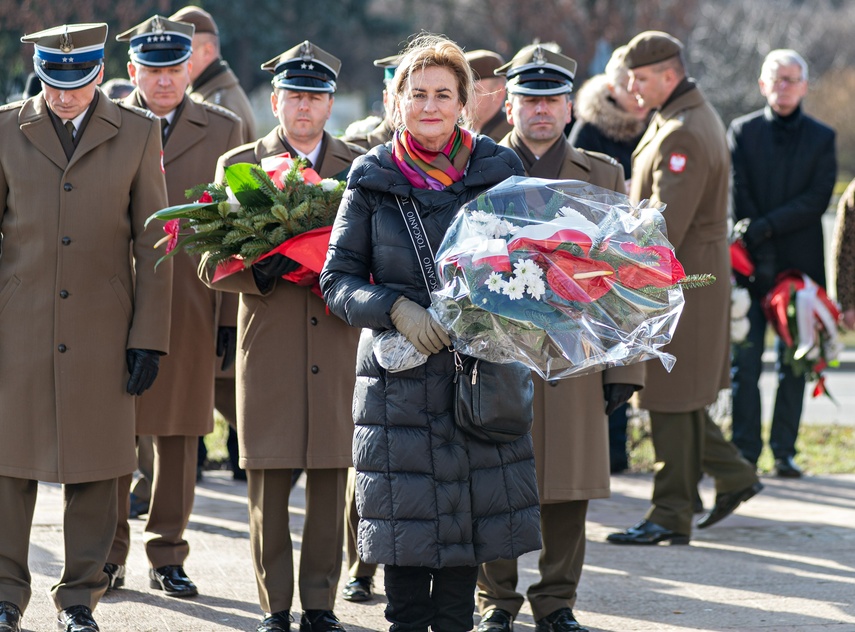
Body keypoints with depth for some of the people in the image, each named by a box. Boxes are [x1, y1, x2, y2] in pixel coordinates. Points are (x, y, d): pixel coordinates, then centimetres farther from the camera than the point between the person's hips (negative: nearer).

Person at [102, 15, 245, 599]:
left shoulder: (222, 130, 8)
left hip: (190, 305, 0)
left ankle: (168, 556, 13)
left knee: (180, 433, 4)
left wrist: (231, 315, 2)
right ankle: (109, 552, 12)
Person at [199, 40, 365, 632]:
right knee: (268, 488, 0)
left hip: (338, 345, 1)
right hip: (268, 348, -1)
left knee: (331, 484, 3)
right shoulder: (238, 165, 7)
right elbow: (212, 266, 3)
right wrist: (262, 272, -17)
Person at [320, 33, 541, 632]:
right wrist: (396, 308, -15)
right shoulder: (373, 180, 3)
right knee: (407, 517, -2)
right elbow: (338, 279, 2)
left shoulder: (498, 170, 5)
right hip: (400, 375, -1)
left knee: (470, 512, 3)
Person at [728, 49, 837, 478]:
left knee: (794, 363, 3)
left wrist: (764, 228, -15)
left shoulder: (821, 138, 7)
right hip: (751, 265, 0)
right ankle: (745, 453, 0)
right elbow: (737, 194, -1)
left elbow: (817, 199, -4)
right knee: (745, 360, -3)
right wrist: (760, 254, -11)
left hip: (800, 263, 0)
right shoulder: (742, 132, 7)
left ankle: (784, 452, 8)